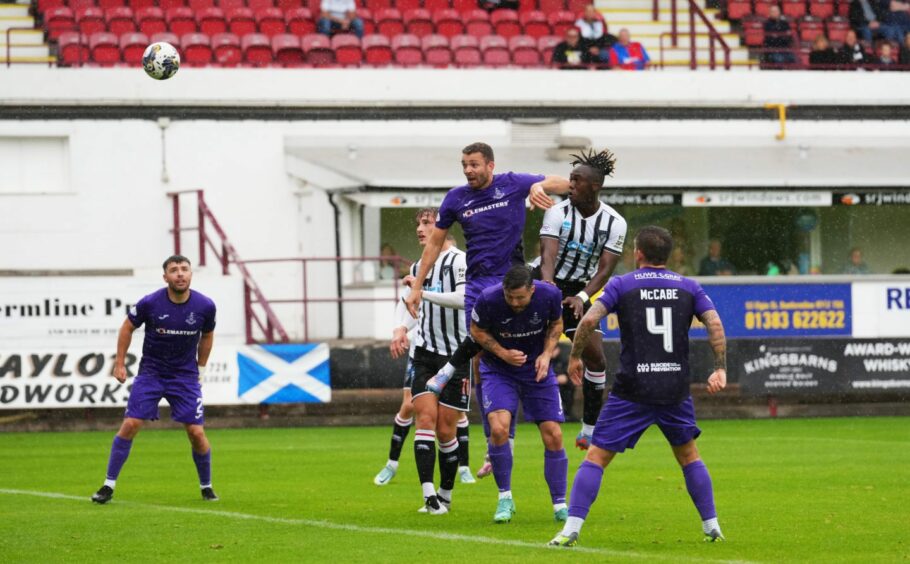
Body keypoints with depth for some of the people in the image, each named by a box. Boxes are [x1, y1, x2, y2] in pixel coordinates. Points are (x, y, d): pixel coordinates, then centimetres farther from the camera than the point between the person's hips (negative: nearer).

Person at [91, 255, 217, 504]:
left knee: (197, 432, -6)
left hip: (185, 376, 1)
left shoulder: (205, 306, -10)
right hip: (150, 372, -1)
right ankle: (109, 486, -1)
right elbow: (127, 327, 2)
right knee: (130, 425, -10)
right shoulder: (150, 303, -15)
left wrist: (201, 369, 12)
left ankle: (206, 487, 17)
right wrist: (119, 364, 1)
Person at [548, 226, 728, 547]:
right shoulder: (688, 287, 8)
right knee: (688, 455, 23)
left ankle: (571, 530, -12)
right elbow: (715, 324, -3)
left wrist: (574, 357, 4)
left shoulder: (621, 285, 1)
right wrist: (720, 369, 2)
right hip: (676, 388, 3)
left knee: (596, 457, -1)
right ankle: (712, 527, 22)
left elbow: (589, 320, -10)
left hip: (632, 391, -3)